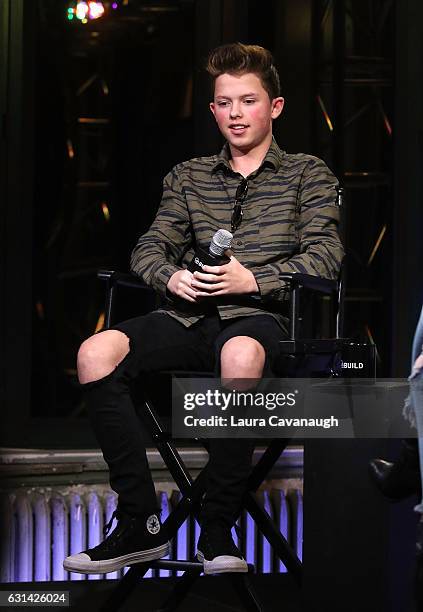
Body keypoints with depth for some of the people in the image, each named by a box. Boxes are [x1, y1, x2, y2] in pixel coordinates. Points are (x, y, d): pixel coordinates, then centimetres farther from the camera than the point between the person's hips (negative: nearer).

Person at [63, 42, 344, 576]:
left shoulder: (307, 174, 14)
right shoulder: (188, 177, 24)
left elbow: (325, 255, 1)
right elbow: (150, 248, 16)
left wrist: (252, 279, -14)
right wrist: (171, 277, -9)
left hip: (257, 314, -4)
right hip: (189, 315, 4)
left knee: (240, 356, -42)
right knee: (96, 353, -27)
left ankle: (217, 529, -30)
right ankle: (140, 523, -24)